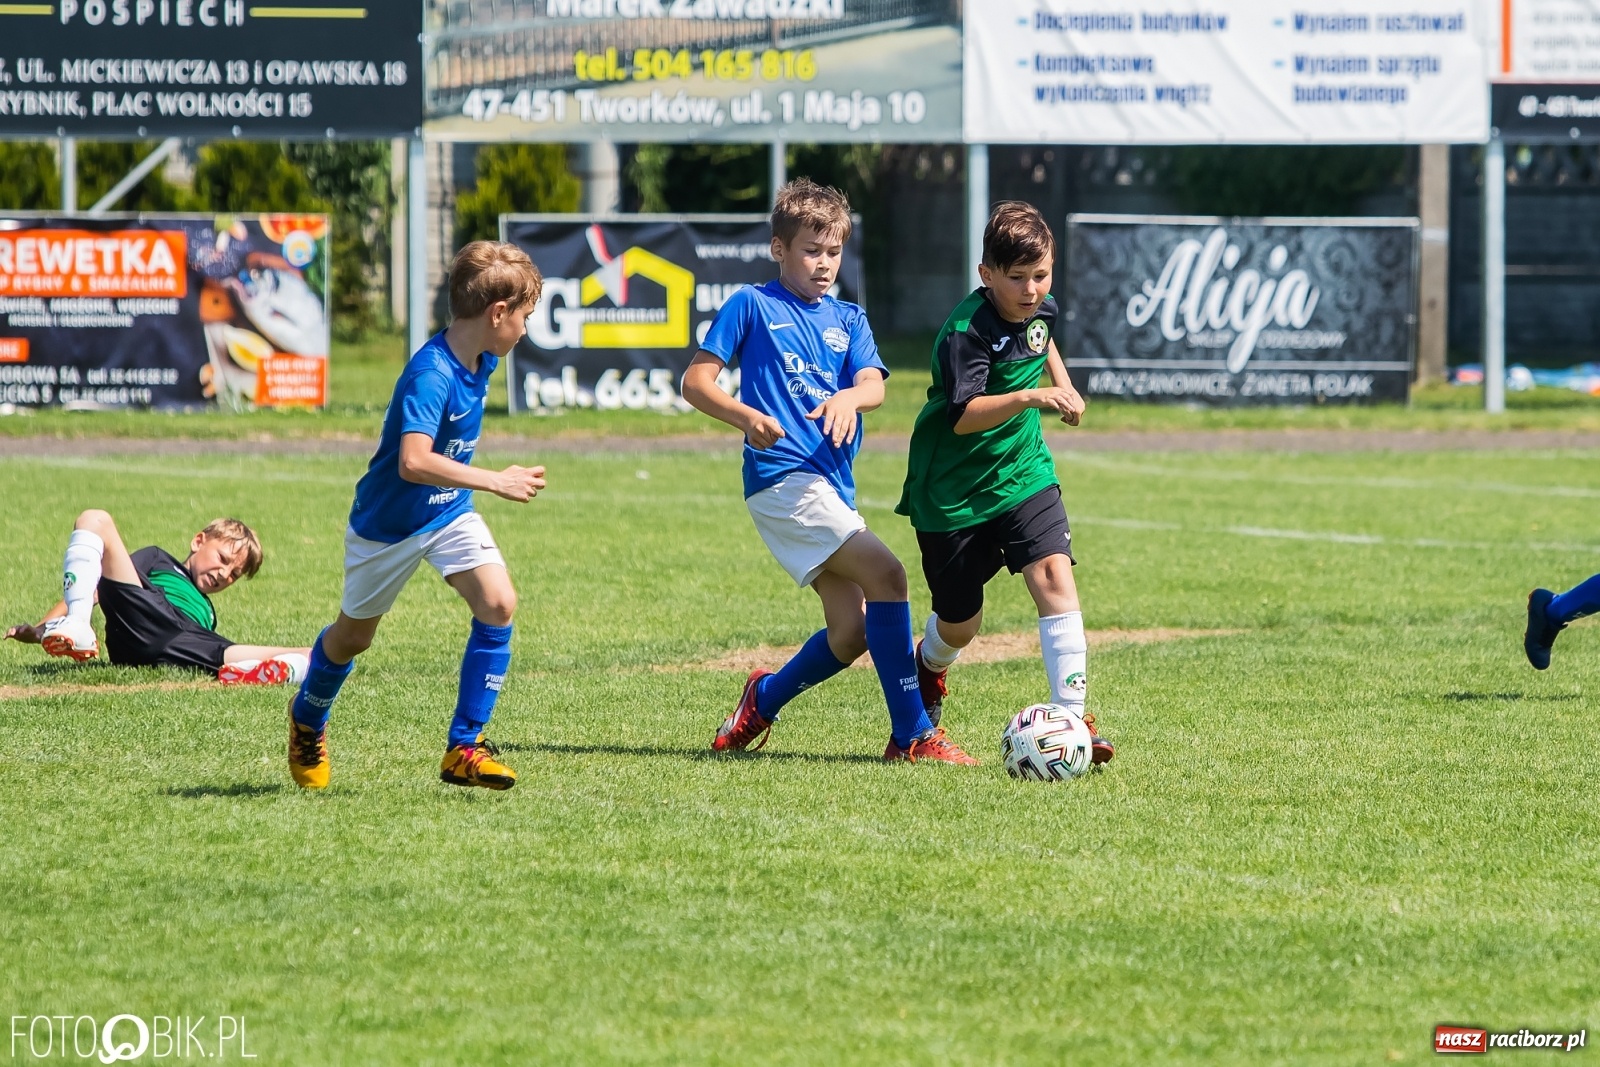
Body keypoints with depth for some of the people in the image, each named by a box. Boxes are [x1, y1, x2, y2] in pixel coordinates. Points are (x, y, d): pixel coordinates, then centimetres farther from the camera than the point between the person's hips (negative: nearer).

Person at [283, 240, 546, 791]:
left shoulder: (480, 361, -6)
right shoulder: (431, 374, -33)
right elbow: (414, 462, -44)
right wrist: (495, 481, -43)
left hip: (450, 513, 6)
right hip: (388, 523, -6)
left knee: (498, 604, -16)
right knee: (354, 635, 14)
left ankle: (465, 747, -9)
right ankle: (307, 719, 46)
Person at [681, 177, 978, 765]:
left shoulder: (848, 320, 17)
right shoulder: (753, 306, 3)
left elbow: (874, 385, 0)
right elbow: (695, 381, -2)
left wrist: (849, 397, -24)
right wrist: (746, 416, -20)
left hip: (832, 486, 7)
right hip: (782, 477, -7)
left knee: (853, 630, 2)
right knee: (885, 573, -20)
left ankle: (763, 699, 27)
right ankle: (912, 734, -18)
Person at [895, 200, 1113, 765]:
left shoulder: (1042, 310, -1)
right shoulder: (966, 331, -24)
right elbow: (963, 415, -37)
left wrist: (1062, 383, 17)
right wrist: (1029, 398, -47)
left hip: (1022, 472, 5)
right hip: (953, 489, -5)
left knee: (1054, 574, -19)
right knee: (959, 625, 8)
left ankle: (1072, 716, -22)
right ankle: (929, 668, 46)